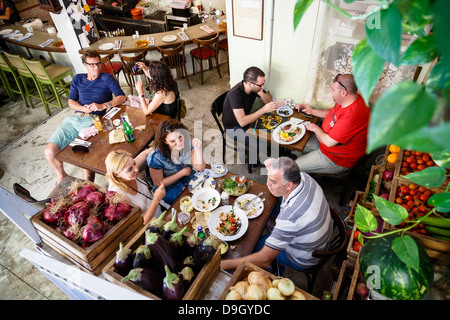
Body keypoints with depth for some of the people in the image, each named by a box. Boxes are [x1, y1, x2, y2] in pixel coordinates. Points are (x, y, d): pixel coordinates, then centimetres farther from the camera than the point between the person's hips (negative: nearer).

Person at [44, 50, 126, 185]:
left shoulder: (106, 78, 11)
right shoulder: (78, 79, 23)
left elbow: (122, 97, -1)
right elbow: (71, 101, 18)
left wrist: (102, 106, -14)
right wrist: (83, 108, -5)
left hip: (93, 120, -4)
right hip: (74, 118, 5)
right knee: (49, 151, -12)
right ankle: (62, 175, 19)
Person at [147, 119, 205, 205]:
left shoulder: (187, 142, -16)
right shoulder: (156, 158, -27)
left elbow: (200, 168, -14)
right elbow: (159, 184, -14)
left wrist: (197, 149, -32)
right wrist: (183, 172, -16)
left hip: (190, 179, 5)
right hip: (169, 190, -5)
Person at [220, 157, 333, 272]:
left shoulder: (290, 217, -44)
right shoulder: (304, 177, -22)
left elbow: (264, 259, -37)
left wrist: (223, 264, -34)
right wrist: (271, 167, -19)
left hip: (304, 259, -7)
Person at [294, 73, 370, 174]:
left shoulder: (351, 116, -39)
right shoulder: (347, 100, -6)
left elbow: (329, 142, -32)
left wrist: (316, 128, -14)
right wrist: (312, 111, 6)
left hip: (337, 159, -10)